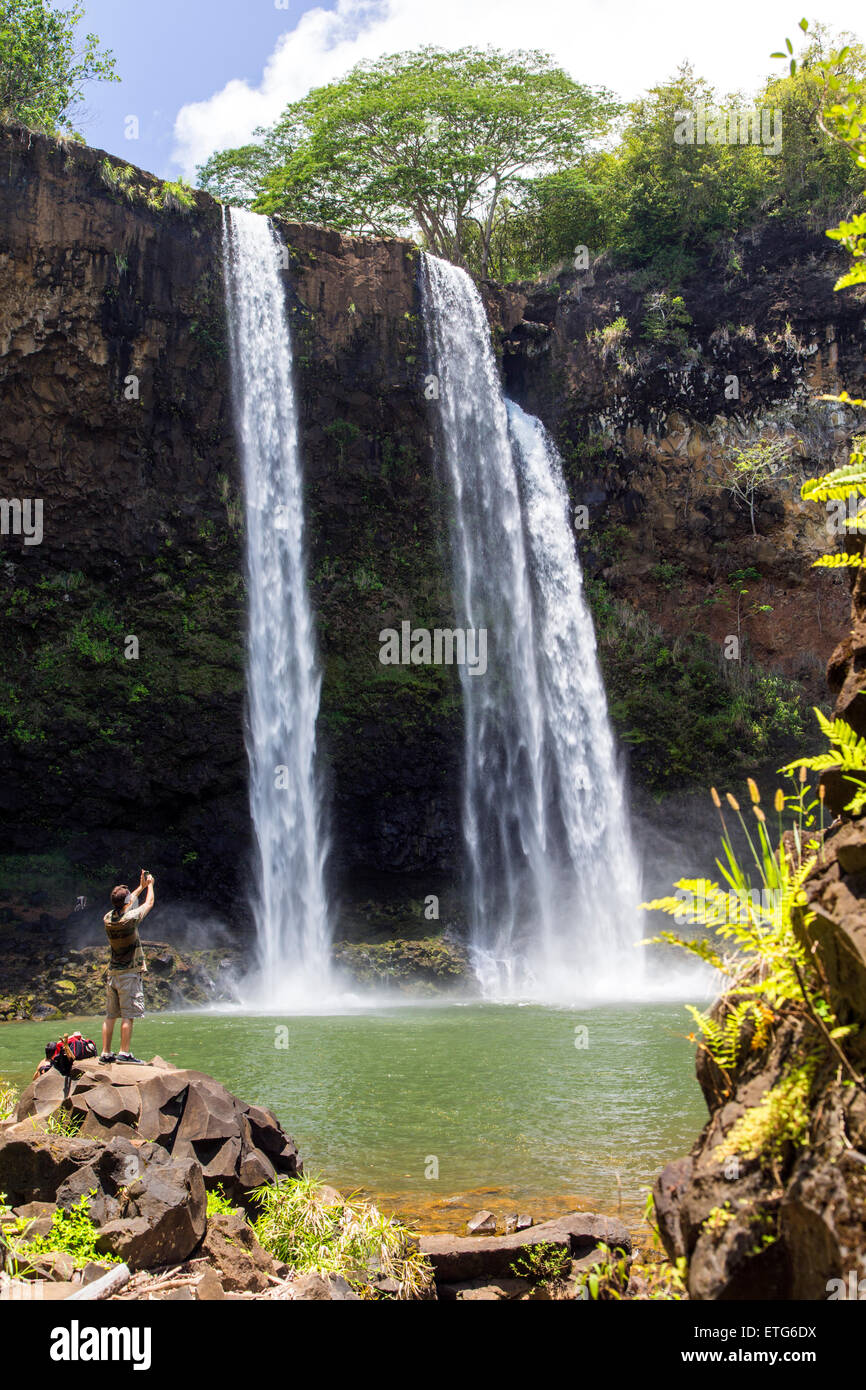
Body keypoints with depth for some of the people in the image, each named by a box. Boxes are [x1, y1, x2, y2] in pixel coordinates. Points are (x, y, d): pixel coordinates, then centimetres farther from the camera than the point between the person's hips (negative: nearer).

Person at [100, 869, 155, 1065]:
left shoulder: (107, 919, 3)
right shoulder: (130, 918, -15)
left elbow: (125, 904, 23)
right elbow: (149, 903, 2)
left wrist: (141, 887, 31)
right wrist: (150, 885, 20)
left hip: (113, 973, 7)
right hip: (130, 973, -7)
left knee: (110, 1015, 8)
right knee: (128, 1015, -5)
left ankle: (106, 1053, 10)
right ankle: (124, 1053, -8)